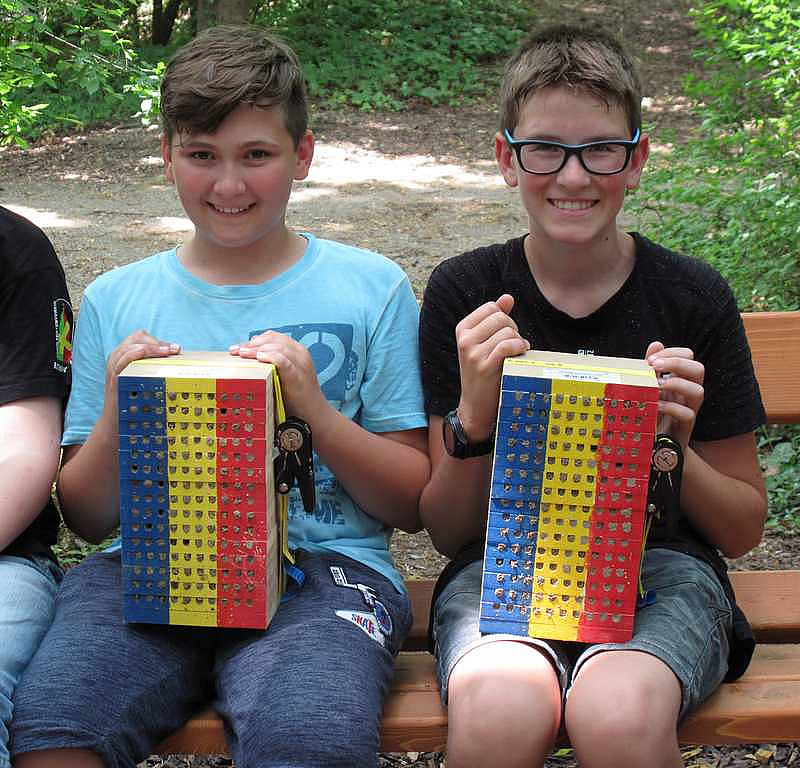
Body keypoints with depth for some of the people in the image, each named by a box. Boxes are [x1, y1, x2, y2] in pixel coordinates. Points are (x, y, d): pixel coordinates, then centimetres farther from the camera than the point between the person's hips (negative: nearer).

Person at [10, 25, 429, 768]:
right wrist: (116, 415, -5)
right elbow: (85, 517, 15)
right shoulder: (113, 301, 14)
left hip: (322, 564, -2)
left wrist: (315, 408, -9)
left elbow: (413, 505, 7)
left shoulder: (371, 289, 8)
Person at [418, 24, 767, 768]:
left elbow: (744, 528, 10)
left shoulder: (694, 298, 3)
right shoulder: (464, 293, 3)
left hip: (659, 563, 0)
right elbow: (447, 531, 5)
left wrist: (674, 451, -10)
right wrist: (472, 416, -13)